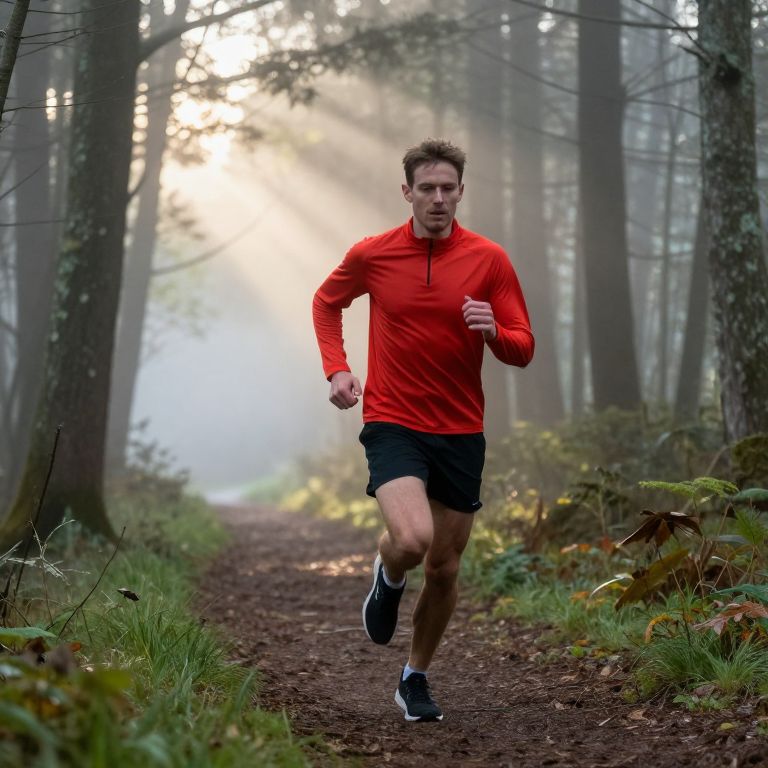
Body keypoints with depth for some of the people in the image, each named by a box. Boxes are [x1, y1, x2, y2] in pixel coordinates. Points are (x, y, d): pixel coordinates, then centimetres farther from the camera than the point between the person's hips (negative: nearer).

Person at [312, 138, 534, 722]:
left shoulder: (489, 260, -2)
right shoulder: (372, 254, -2)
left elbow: (523, 350, 1)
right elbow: (326, 302, 18)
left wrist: (492, 330, -21)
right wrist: (336, 369, 4)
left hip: (461, 433, 2)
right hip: (392, 425, -2)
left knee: (444, 567, 9)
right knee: (412, 539, -26)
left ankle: (416, 678, 31)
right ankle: (388, 578, 12)